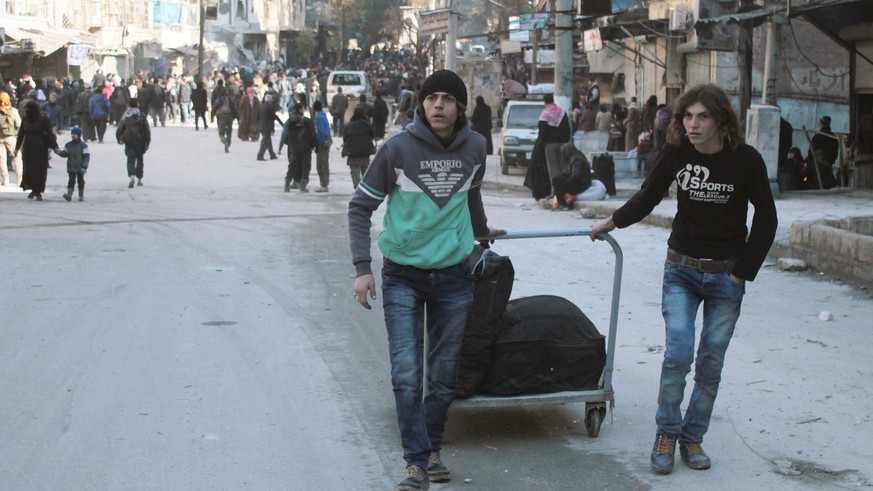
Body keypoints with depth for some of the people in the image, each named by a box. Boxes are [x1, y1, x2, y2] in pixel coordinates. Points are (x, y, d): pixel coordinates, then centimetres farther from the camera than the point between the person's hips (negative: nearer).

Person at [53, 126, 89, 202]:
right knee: (71, 181, -4)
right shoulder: (68, 145, 6)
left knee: (80, 181, 9)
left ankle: (81, 196, 19)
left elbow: (86, 157, -9)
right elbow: (65, 154, 10)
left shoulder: (83, 145, -7)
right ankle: (69, 195, -12)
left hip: (80, 168, -2)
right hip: (71, 168, 2)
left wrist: (84, 167, -16)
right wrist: (59, 152, -11)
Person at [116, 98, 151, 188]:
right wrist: (147, 142, 1)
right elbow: (147, 131, -5)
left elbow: (119, 130, 4)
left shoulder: (125, 117, 0)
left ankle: (132, 176, -27)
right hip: (140, 142, 0)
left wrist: (119, 139, 20)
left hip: (129, 142, 0)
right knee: (140, 159, 14)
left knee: (131, 160, -3)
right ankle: (139, 179, 16)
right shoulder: (142, 116, -3)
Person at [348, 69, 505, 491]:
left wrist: (481, 230, 35)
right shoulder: (397, 148, -10)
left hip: (453, 275, 3)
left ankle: (432, 449, 26)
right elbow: (361, 206, -4)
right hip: (402, 277, -3)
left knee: (444, 376, 9)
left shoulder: (474, 148, -1)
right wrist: (362, 268, -10)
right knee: (407, 375, -9)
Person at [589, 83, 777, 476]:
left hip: (726, 276, -1)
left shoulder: (746, 160, -13)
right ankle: (666, 434, 5)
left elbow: (765, 220, -4)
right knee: (678, 354, -12)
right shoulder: (677, 152, -9)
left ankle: (692, 437, 18)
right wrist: (613, 222, 11)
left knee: (710, 364, 2)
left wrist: (743, 273, -4)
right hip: (681, 270, 1)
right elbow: (648, 196, 10)